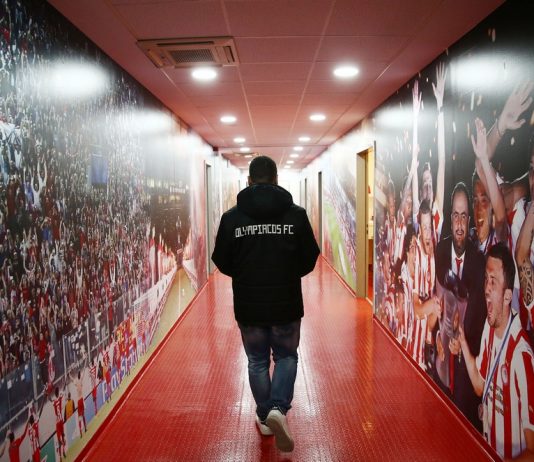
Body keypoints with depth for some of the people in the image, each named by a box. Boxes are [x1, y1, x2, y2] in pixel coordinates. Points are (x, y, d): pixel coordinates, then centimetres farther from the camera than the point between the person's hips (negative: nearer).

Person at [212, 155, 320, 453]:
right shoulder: (296, 214, -7)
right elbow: (310, 259, -2)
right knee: (287, 357, 18)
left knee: (257, 362, 18)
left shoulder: (232, 217, -6)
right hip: (287, 305, 0)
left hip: (248, 306, 1)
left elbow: (222, 263, -1)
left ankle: (265, 417, 26)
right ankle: (278, 409, -1)